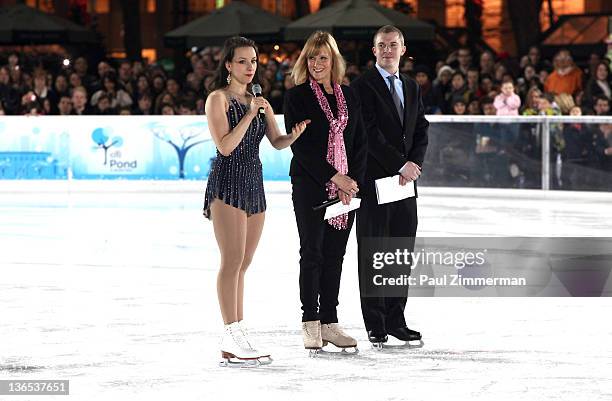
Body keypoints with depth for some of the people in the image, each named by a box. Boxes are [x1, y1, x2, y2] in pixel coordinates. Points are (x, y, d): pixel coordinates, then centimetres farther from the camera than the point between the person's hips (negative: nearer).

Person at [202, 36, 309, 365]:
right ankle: (232, 339, -14)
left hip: (254, 184, 7)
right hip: (228, 181, -7)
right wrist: (250, 114, -16)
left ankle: (238, 336, 9)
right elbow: (225, 146, -14)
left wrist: (295, 135, -11)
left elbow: (277, 141, 10)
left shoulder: (258, 100, 16)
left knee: (242, 264, 8)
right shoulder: (218, 98, -5)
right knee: (233, 261, -12)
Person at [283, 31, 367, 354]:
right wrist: (334, 177, -14)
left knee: (335, 255, 6)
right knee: (312, 253, -2)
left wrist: (354, 181, -4)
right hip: (311, 185, -4)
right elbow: (300, 145, -10)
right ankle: (310, 323, 4)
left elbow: (360, 143, 10)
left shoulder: (348, 96, 11)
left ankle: (329, 322, 9)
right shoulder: (297, 97, -2)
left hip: (346, 185, 4)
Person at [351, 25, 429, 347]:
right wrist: (401, 164, -15)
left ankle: (395, 319, 13)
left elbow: (420, 132, 12)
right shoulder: (363, 85, -5)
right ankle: (375, 324, 4)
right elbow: (369, 133, -14)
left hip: (405, 181, 6)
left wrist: (414, 164, -6)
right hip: (374, 182, -6)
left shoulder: (412, 88, 16)